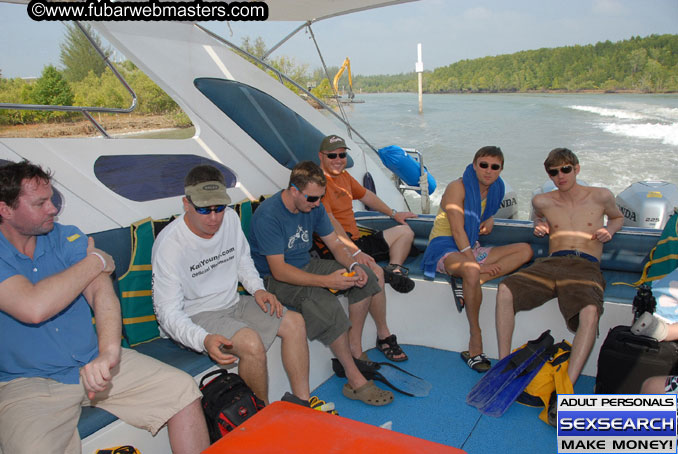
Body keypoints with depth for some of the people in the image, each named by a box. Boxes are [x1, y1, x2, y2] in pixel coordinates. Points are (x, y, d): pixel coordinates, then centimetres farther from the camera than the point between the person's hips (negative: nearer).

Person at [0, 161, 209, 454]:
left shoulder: (67, 237, 4)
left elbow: (102, 291, -11)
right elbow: (34, 307, -27)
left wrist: (109, 350, -31)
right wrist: (96, 261, -13)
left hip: (94, 362, 4)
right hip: (29, 382, -4)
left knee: (183, 390, -9)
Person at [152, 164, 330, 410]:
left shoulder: (230, 218, -4)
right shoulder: (170, 245, -24)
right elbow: (168, 313, -24)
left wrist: (257, 289, -2)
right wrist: (204, 340, -40)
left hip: (231, 303, 7)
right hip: (195, 315, -7)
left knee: (294, 322, -3)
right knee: (251, 342, -31)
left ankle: (302, 402, 7)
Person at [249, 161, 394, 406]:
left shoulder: (313, 206, -2)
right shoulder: (268, 215, -25)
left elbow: (335, 243, 6)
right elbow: (279, 270, -29)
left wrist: (353, 265, -16)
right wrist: (326, 280, -37)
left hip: (306, 266, 8)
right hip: (275, 279, -8)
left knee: (365, 276, -5)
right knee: (326, 305, -33)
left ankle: (354, 349, 2)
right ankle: (355, 381, -19)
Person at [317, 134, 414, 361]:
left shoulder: (344, 176, 15)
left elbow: (366, 195, 33)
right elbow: (330, 223, -23)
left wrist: (393, 213, 39)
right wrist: (355, 252, -30)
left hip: (356, 240, 10)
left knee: (404, 230, 15)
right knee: (375, 272, -33)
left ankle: (395, 270, -14)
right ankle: (383, 336, -20)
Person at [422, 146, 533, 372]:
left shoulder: (495, 189, 9)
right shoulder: (457, 187, -12)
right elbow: (457, 230, -19)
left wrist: (490, 220, 3)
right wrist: (476, 264, -25)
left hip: (470, 248, 8)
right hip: (445, 248, -8)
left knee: (525, 250, -9)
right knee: (471, 271, -40)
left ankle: (466, 284, -26)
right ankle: (475, 341, -27)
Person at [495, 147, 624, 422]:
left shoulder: (600, 196, 15)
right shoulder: (542, 201, 19)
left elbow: (618, 217, 33)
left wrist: (609, 230, 10)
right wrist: (539, 227, 16)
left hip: (586, 266, -2)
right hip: (552, 263, 2)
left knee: (590, 312, -36)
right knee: (505, 289, -28)